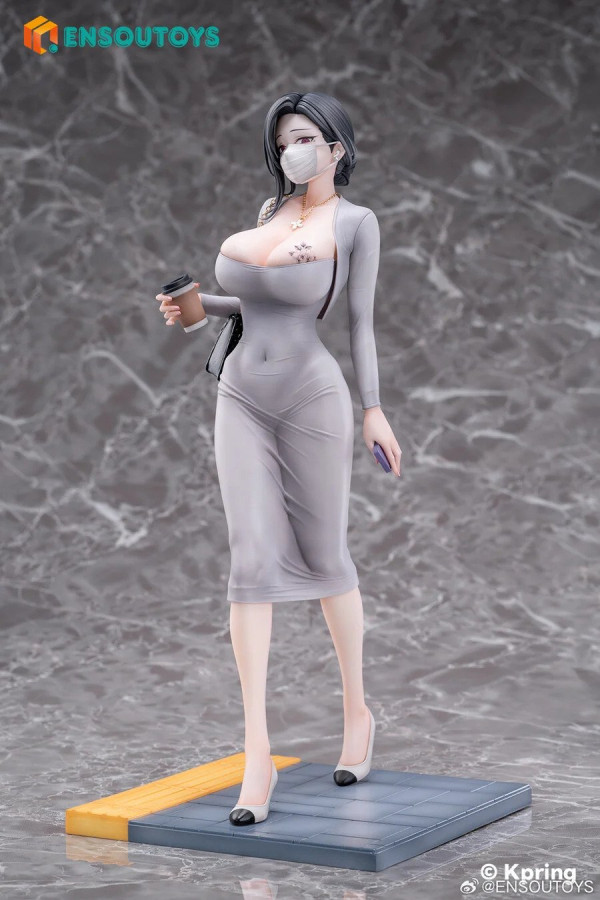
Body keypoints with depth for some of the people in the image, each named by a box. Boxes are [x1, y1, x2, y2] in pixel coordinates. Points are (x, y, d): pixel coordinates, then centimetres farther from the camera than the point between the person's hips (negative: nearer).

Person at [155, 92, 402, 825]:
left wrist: (374, 409, -8)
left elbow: (359, 319, -3)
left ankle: (356, 712, 31)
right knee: (254, 563, -8)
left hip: (312, 398, -4)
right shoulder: (271, 210, 11)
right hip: (242, 398, 4)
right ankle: (258, 754, -11)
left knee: (323, 558, 8)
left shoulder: (356, 222, -4)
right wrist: (197, 306, 8)